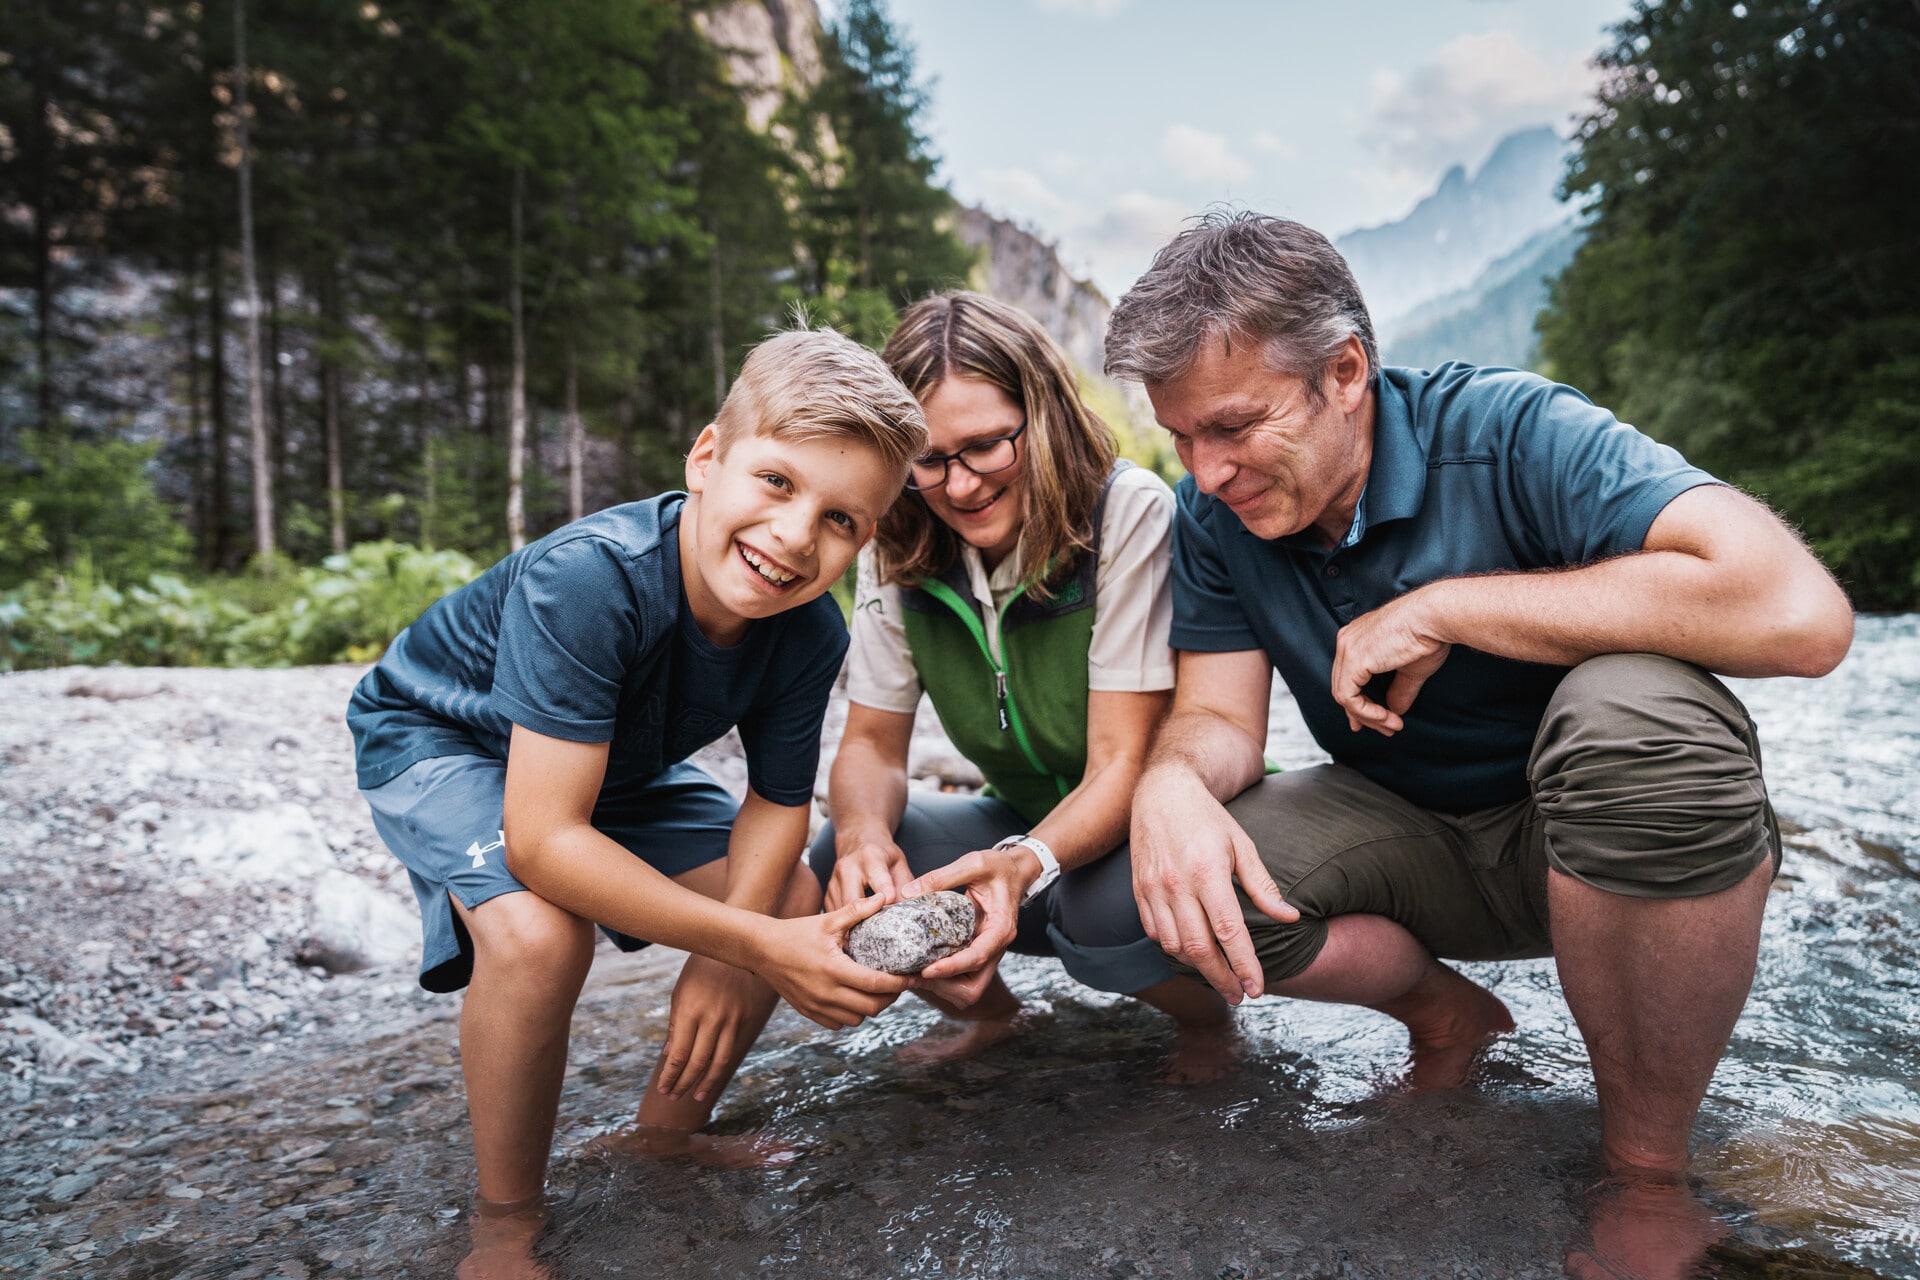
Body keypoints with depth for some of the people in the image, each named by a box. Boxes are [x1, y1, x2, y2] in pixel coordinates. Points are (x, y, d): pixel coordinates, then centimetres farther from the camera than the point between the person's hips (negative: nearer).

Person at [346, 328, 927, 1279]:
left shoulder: (811, 634, -23)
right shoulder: (587, 578, -42)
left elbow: (777, 801, -10)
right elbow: (544, 841, -43)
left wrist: (722, 953, -27)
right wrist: (753, 947, -42)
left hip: (614, 762, 6)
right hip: (437, 738, -6)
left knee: (798, 901, -3)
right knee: (539, 933, -33)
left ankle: (666, 1133, 19)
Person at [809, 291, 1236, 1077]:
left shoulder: (1130, 514, -22)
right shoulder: (899, 546, -7)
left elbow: (1122, 764, -24)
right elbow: (872, 742, -4)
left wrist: (1025, 864, -44)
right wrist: (863, 831, -28)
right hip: (1028, 825, 4)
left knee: (1107, 906, -36)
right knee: (842, 868, -18)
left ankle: (1208, 1017, 2)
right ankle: (987, 1013, 12)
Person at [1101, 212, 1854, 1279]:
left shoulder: (1508, 433, -23)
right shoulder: (1212, 515, -7)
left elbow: (1801, 613, -36)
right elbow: (1218, 716, -8)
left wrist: (1440, 610, -31)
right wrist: (1171, 781, -34)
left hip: (1597, 830, -3)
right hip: (1415, 841, 4)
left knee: (1636, 708, -37)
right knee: (1184, 879, -22)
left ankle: (1646, 1170, -15)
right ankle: (1444, 1017, 10)